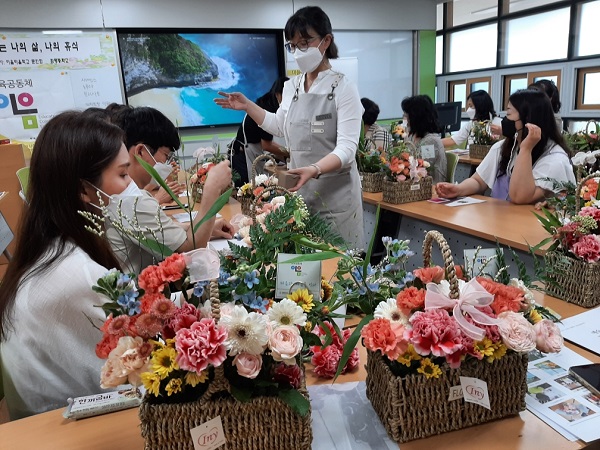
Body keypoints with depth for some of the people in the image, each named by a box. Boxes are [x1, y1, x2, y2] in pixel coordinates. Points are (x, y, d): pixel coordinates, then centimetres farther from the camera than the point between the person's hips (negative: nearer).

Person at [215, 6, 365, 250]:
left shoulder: (343, 88, -10)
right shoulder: (290, 87, 6)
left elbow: (346, 148, -18)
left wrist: (315, 170, -35)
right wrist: (247, 106, 14)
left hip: (335, 194, -5)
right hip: (299, 191, 5)